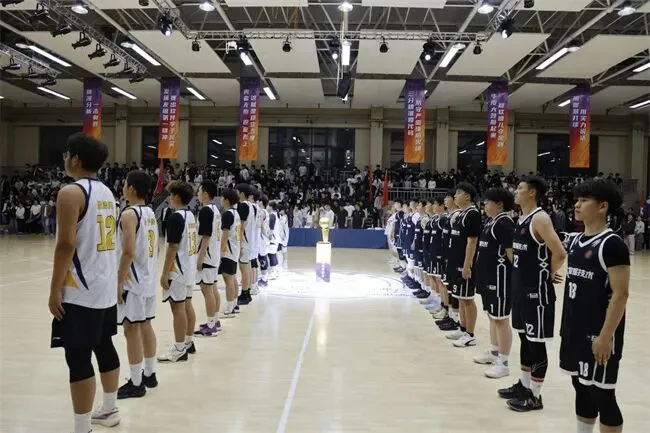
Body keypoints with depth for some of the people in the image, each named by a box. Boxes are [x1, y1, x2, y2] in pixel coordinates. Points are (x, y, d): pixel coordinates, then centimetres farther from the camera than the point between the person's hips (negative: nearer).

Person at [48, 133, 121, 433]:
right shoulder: (106, 193, 12)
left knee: (78, 359, -2)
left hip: (81, 292, -9)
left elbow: (66, 245, -19)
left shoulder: (71, 193, -14)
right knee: (104, 347, 18)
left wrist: (55, 290, -13)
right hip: (107, 287, 9)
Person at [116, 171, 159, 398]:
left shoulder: (129, 214, -17)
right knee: (145, 326, 16)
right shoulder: (151, 213, 10)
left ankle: (136, 383, 7)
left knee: (132, 330, -1)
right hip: (148, 279, 9)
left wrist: (119, 282, -17)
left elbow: (128, 252, -23)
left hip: (133, 281, -9)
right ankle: (149, 374, 27)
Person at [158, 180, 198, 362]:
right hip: (189, 268, 9)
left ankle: (179, 349, 3)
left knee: (178, 307, -3)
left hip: (178, 270, -9)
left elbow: (173, 247, -20)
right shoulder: (191, 215, 10)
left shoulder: (175, 217, -17)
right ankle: (188, 342, 25)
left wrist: (165, 273, -16)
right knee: (187, 305, 15)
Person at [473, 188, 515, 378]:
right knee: (492, 316, 19)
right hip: (488, 275, 10)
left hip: (499, 276, -10)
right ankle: (493, 352, 33)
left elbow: (511, 252, -19)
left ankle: (503, 363, 4)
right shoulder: (491, 222, 13)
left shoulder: (504, 222, -16)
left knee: (501, 319, -3)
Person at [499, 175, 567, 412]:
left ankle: (535, 396, 12)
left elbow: (560, 253, -24)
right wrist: (517, 274, 12)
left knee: (537, 343, 1)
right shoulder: (521, 219, 11)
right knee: (525, 338, 18)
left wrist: (550, 274, -10)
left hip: (537, 289, -9)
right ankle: (524, 385, 31)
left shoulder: (540, 218, -17)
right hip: (521, 287, 10)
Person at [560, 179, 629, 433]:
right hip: (575, 331, 8)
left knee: (602, 396, 3)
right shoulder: (575, 241, 9)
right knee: (581, 389, 18)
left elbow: (620, 294, -18)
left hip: (598, 335, -8)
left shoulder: (612, 245, -16)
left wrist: (606, 336, -20)